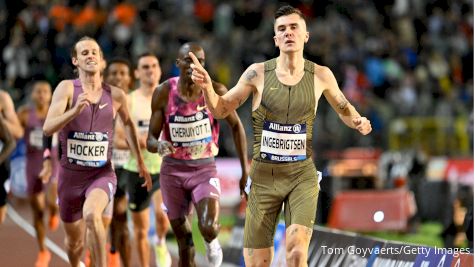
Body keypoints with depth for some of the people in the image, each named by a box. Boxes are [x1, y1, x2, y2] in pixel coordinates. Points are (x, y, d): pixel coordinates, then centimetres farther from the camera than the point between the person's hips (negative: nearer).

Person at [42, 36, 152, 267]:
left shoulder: (115, 95, -2)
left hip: (102, 174, -1)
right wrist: (75, 110, -35)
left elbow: (127, 123, 20)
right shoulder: (67, 88, -9)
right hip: (70, 174, 1)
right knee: (74, 242, 14)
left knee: (91, 214, -34)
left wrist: (140, 162, 21)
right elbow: (47, 128, -20)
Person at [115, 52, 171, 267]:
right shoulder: (129, 101, -2)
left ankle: (161, 244, 2)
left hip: (165, 168, -1)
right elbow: (118, 140, -4)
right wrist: (137, 142, -22)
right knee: (141, 229, 7)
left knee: (162, 212, -28)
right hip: (137, 169, 1)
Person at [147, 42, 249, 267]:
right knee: (185, 246, 5)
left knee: (209, 228, -25)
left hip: (205, 169, -1)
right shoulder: (164, 93, -7)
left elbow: (236, 126, 4)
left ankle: (212, 243, 11)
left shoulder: (216, 91, -10)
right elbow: (151, 139, -2)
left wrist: (245, 170, 1)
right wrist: (158, 145, -28)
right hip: (173, 170, 1)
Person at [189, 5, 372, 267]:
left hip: (302, 176, 0)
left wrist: (358, 122, -5)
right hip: (264, 176, 0)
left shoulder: (321, 75, -2)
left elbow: (344, 108, 17)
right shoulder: (258, 73, -5)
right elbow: (220, 109, 4)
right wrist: (207, 87, -15)